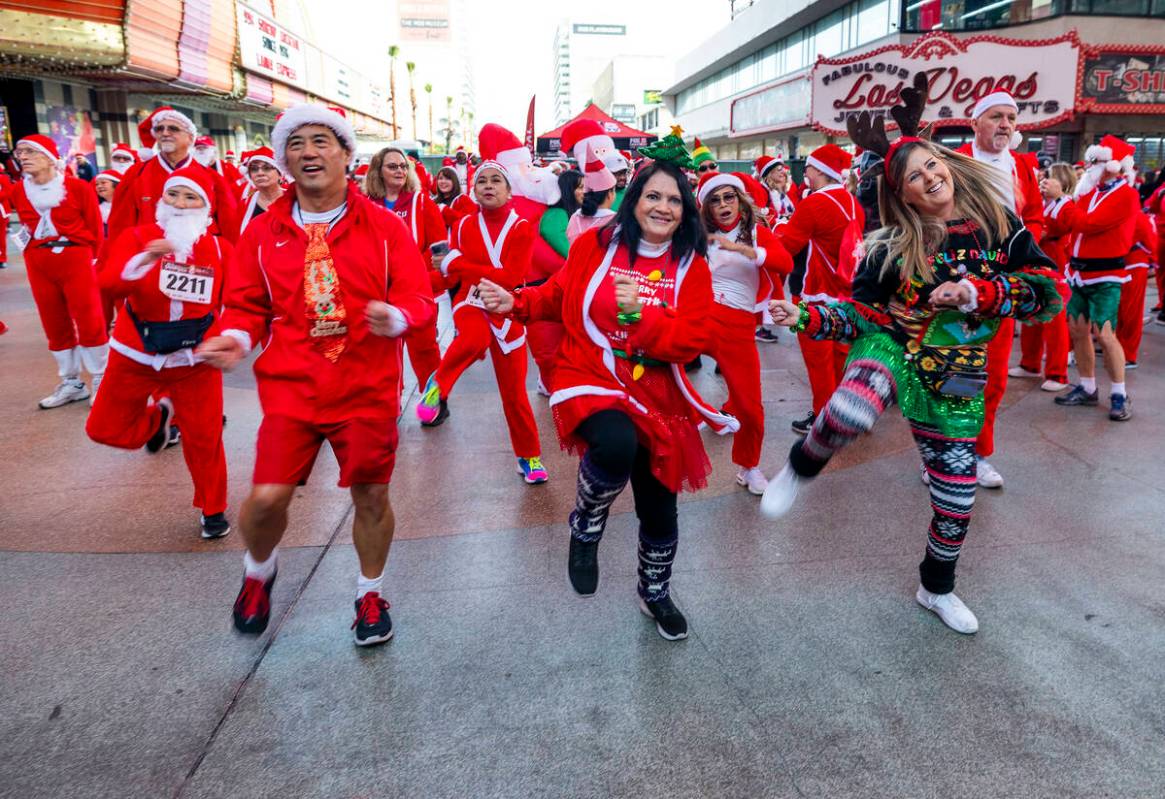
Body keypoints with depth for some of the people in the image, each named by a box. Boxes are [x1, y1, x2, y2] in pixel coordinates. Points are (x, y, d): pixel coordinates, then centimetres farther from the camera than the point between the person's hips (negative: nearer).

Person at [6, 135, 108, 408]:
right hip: (38, 266, 5)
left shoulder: (78, 188, -5)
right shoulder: (17, 191, 7)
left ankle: (100, 381, 12)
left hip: (76, 261, -5)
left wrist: (93, 259, -4)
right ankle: (71, 383, 23)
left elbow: (95, 227, -4)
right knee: (54, 326, 11)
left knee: (90, 322, -2)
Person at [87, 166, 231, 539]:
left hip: (195, 359, 0)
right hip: (136, 356, 1)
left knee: (204, 437, 2)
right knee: (106, 430, 9)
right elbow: (109, 282, -26)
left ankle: (213, 510, 22)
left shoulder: (220, 249, -3)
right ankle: (158, 414, 41)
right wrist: (145, 259, -44)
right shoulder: (136, 237, -9)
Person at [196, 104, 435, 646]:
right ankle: (258, 572, 32)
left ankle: (371, 593, 34)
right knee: (267, 497, -4)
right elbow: (248, 305, 10)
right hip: (289, 386, 1)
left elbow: (420, 300, -4)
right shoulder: (263, 231, 5)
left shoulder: (384, 227, -1)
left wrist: (395, 316, -26)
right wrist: (236, 337, -11)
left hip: (368, 388, -1)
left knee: (371, 496, 9)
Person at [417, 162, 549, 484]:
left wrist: (458, 264, -15)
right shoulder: (463, 226, 3)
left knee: (514, 392, 5)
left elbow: (510, 277, -16)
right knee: (475, 339, -39)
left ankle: (529, 456, 25)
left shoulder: (522, 228, -5)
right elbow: (451, 274, 0)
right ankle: (438, 383, -11)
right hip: (471, 303, 0)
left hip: (507, 313, 0)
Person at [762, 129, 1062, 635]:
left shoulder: (999, 226, 1)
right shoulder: (892, 246, -2)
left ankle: (936, 589, 38)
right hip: (892, 347, -2)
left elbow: (1049, 290, -2)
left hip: (954, 377, 3)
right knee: (850, 413, -40)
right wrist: (805, 317, -16)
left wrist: (979, 292, -18)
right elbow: (865, 313, -1)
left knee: (956, 494, 10)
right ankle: (798, 470, -7)